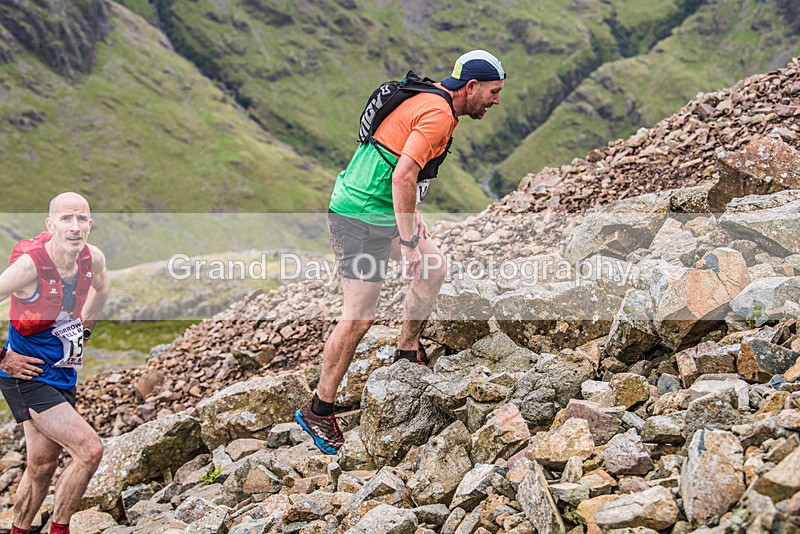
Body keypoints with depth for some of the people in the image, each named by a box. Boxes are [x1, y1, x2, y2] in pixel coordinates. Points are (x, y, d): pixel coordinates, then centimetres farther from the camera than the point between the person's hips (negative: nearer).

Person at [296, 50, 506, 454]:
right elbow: (402, 178, -26)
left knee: (433, 270, 14)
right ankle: (318, 412, 2)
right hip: (360, 219, -10)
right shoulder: (439, 114, -17)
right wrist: (409, 242, -22)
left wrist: (412, 216, 19)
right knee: (359, 316, -7)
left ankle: (408, 355, 27)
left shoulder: (429, 102, 14)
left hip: (379, 212, 10)